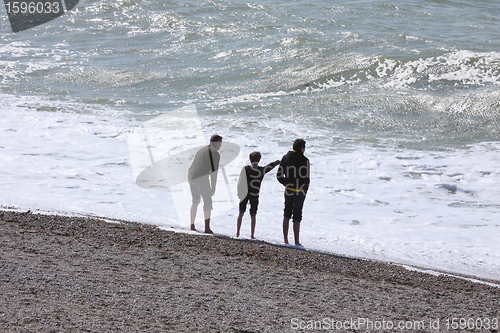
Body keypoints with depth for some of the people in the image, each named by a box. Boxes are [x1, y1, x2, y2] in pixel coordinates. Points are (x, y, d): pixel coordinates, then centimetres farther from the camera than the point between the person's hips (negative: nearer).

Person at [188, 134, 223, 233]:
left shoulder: (201, 150, 24)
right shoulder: (216, 154, -2)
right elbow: (214, 172, -8)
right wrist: (213, 188, -5)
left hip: (191, 176, 7)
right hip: (201, 178, -7)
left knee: (196, 200, 23)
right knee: (208, 202, -3)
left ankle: (192, 225, 24)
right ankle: (207, 228, -12)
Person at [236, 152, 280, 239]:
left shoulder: (245, 169, -8)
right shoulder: (262, 170, -7)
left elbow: (240, 181, -7)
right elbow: (271, 165, 11)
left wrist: (239, 192, 4)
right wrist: (279, 161, 29)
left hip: (244, 194, 0)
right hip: (254, 195, 0)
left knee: (241, 213, 11)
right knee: (253, 215, 6)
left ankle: (237, 233, 13)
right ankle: (252, 235, 8)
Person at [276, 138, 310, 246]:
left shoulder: (285, 158, 1)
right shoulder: (304, 160, -15)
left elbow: (279, 176, 3)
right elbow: (306, 178, -15)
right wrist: (305, 189, 3)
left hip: (288, 189, 5)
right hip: (300, 191, -5)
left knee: (287, 215, 16)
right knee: (297, 217, 1)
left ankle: (285, 241, 17)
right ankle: (297, 242, 3)